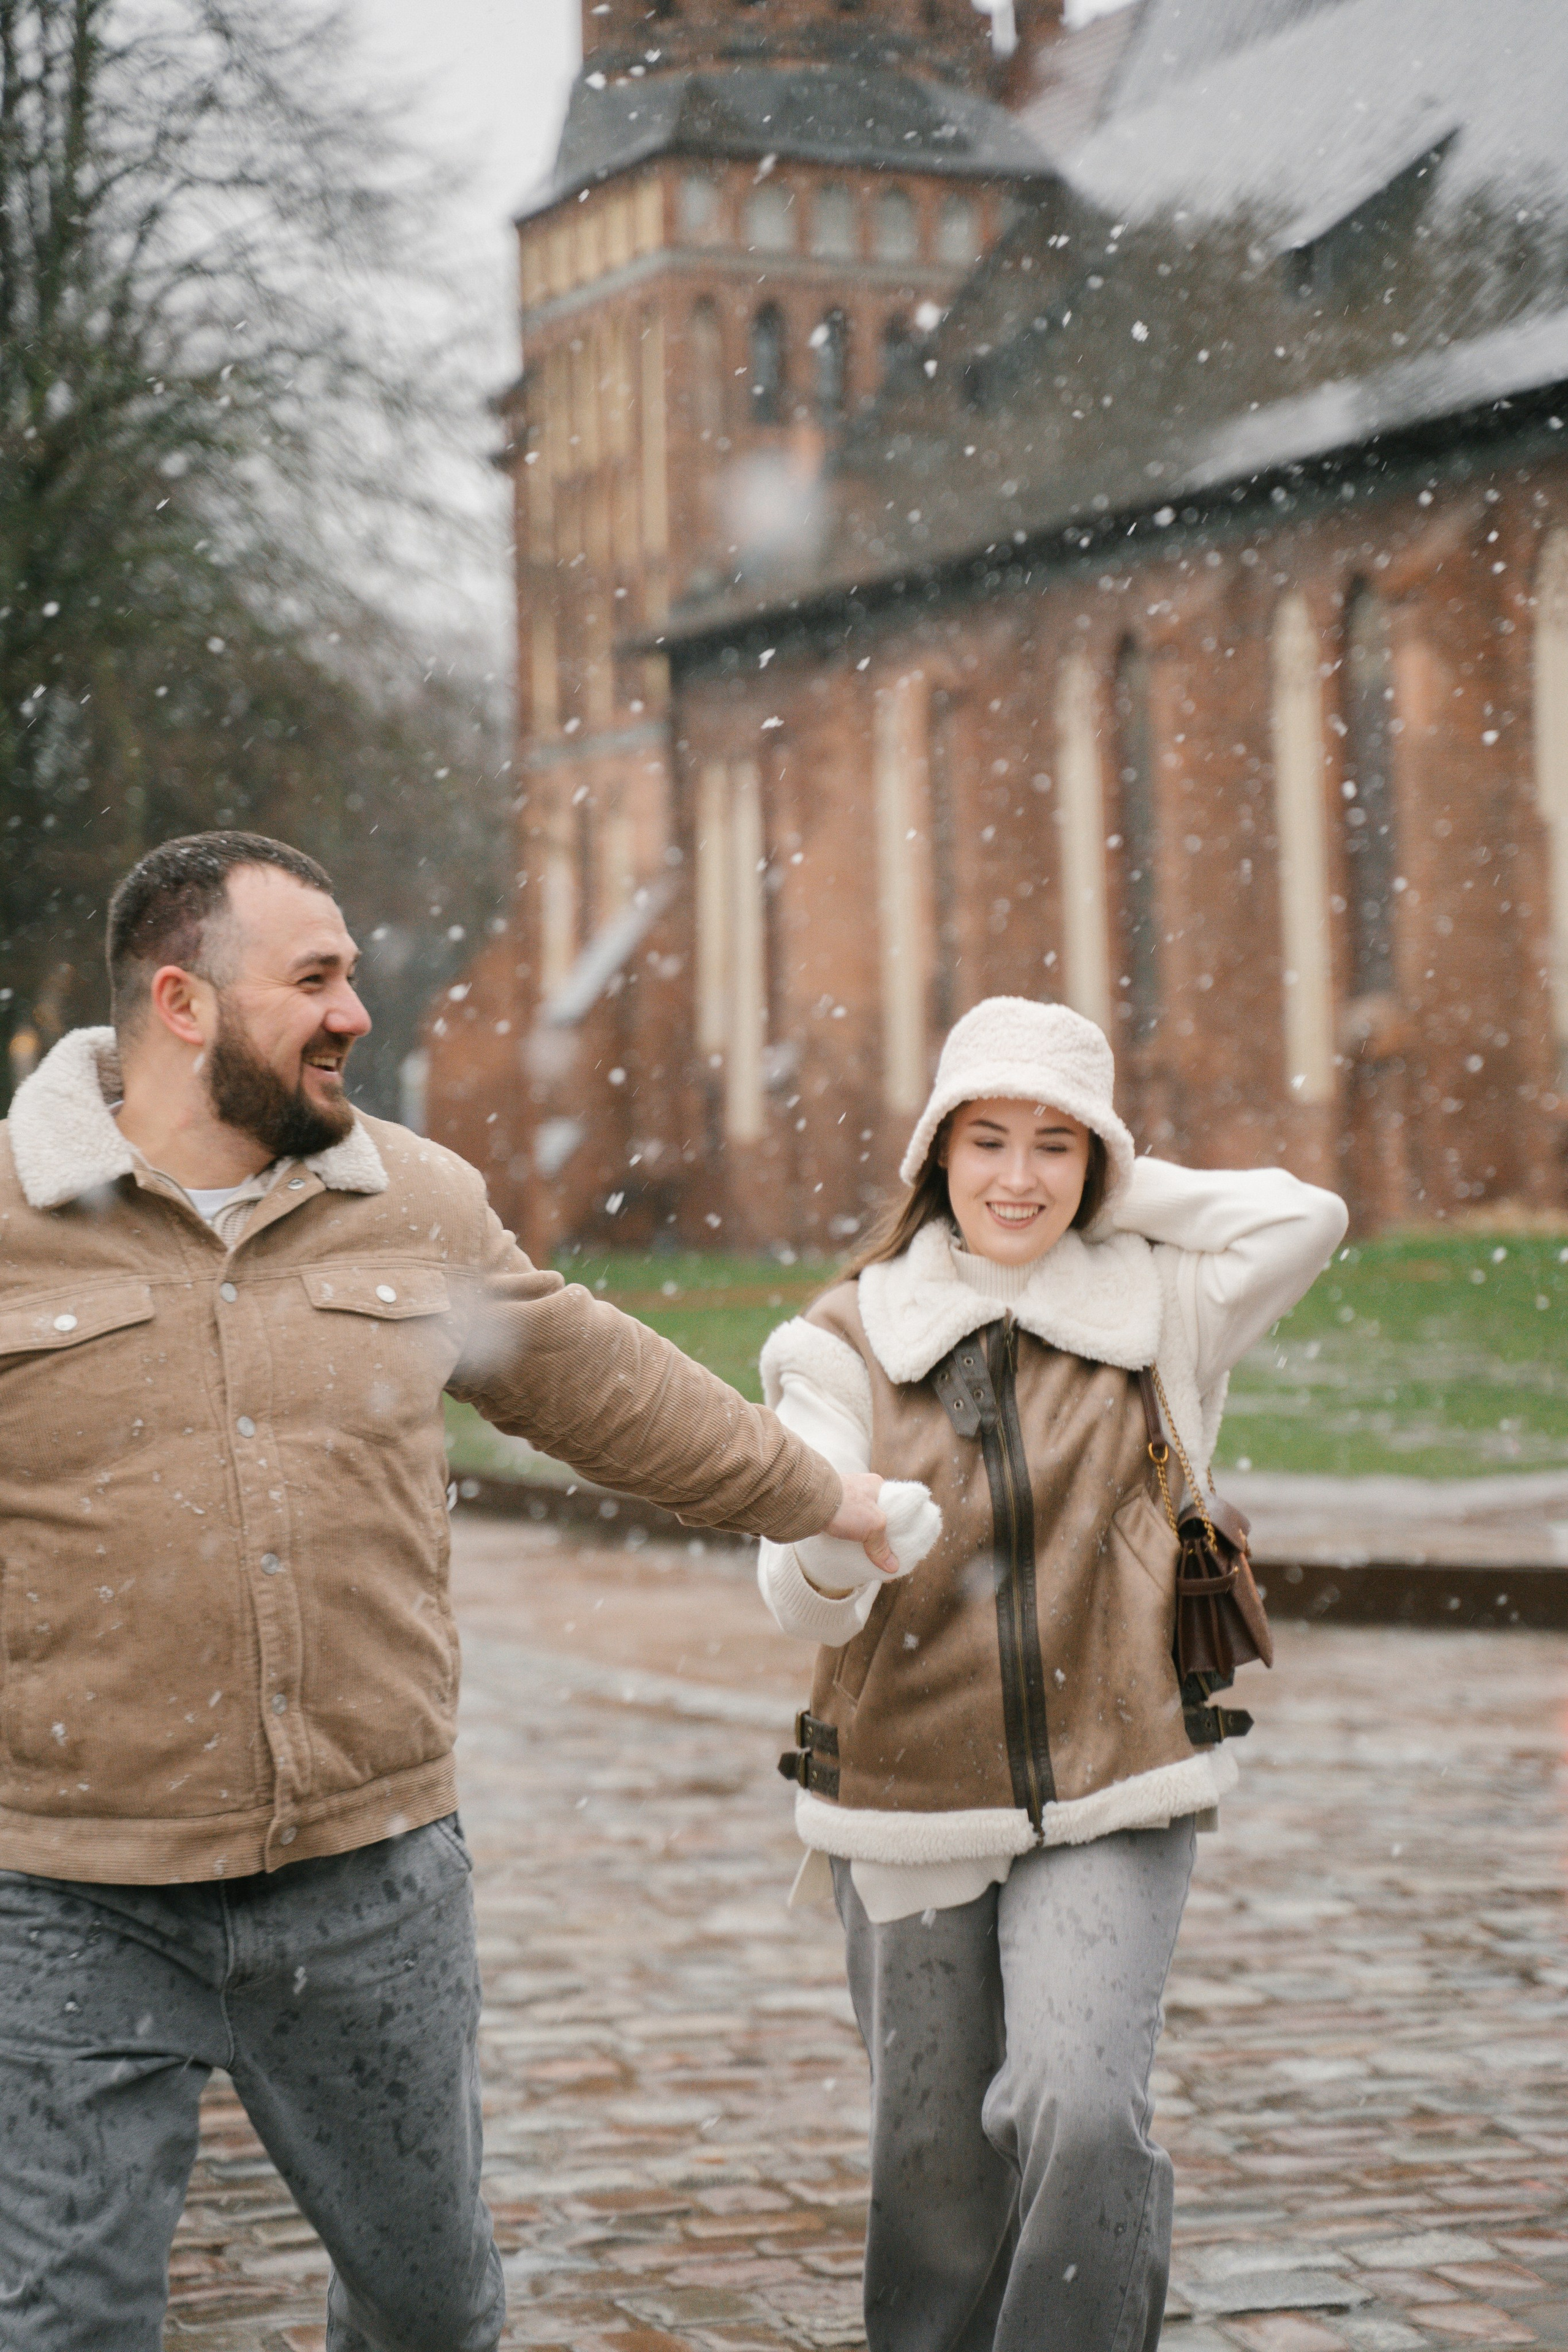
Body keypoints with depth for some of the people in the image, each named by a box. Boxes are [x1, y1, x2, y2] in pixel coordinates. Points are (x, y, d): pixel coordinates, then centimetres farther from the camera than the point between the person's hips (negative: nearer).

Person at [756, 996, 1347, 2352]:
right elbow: (802, 1602, -10)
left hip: (1109, 1804, -1)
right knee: (936, 2165, 7)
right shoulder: (850, 1341, 1)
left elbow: (1305, 1219, -11)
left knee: (1084, 2115, -20)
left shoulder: (1154, 1313, 4)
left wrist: (1115, 1201, 0)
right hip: (910, 1812, 1)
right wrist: (832, 1550, -34)